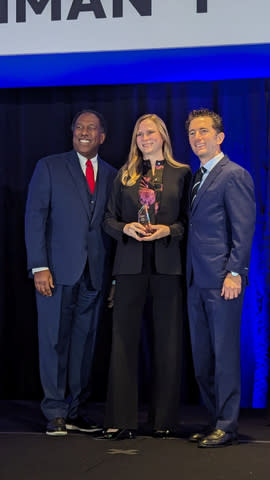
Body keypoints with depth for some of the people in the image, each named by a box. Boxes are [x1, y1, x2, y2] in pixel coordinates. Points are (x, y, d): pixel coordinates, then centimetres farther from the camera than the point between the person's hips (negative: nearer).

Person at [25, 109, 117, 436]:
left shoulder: (111, 176, 13)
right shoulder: (49, 167, 3)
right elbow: (35, 217, -2)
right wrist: (39, 267, -10)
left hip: (94, 274, 3)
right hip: (57, 271, -3)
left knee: (84, 342, 6)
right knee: (54, 341, 0)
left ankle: (75, 411, 14)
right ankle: (55, 414, 8)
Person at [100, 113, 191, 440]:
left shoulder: (181, 174, 7)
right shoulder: (124, 176, 13)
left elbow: (190, 220, 5)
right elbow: (109, 219, 12)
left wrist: (168, 230, -13)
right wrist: (126, 228, -8)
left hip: (168, 265, -1)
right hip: (131, 265, 2)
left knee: (167, 342, 2)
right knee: (124, 340, -1)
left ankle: (163, 419, 11)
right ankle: (121, 421, 2)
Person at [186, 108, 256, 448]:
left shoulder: (234, 175, -6)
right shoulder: (197, 178, 19)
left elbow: (244, 229, -12)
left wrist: (235, 273, -18)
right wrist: (190, 274, 12)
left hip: (222, 280, -8)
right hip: (197, 280, 8)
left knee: (225, 352, -3)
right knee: (201, 355, 11)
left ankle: (227, 426, 3)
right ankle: (214, 419, 20)